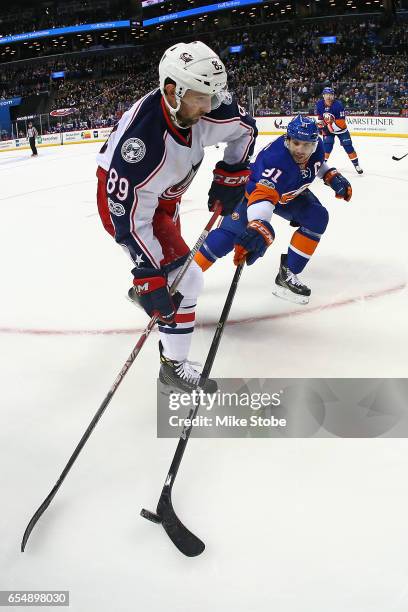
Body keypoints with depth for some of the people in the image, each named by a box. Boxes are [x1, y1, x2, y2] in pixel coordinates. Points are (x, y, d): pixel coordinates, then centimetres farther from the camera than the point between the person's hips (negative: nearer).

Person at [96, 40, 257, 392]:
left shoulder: (202, 105, -22)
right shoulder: (144, 141, -41)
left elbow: (245, 128, 0)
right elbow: (130, 217, -37)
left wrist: (231, 175, -4)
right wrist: (149, 278, -36)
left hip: (165, 192, 8)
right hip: (123, 198, -8)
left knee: (170, 249, 32)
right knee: (184, 277, -15)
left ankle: (140, 291, 64)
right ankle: (174, 365, 0)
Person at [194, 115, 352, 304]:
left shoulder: (317, 146, -18)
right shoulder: (276, 158, -41)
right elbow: (262, 196, -56)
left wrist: (333, 176, -3)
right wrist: (258, 227, -71)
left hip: (290, 193, 7)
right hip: (254, 190, -7)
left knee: (318, 218, -10)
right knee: (229, 235, -21)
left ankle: (287, 274, -5)